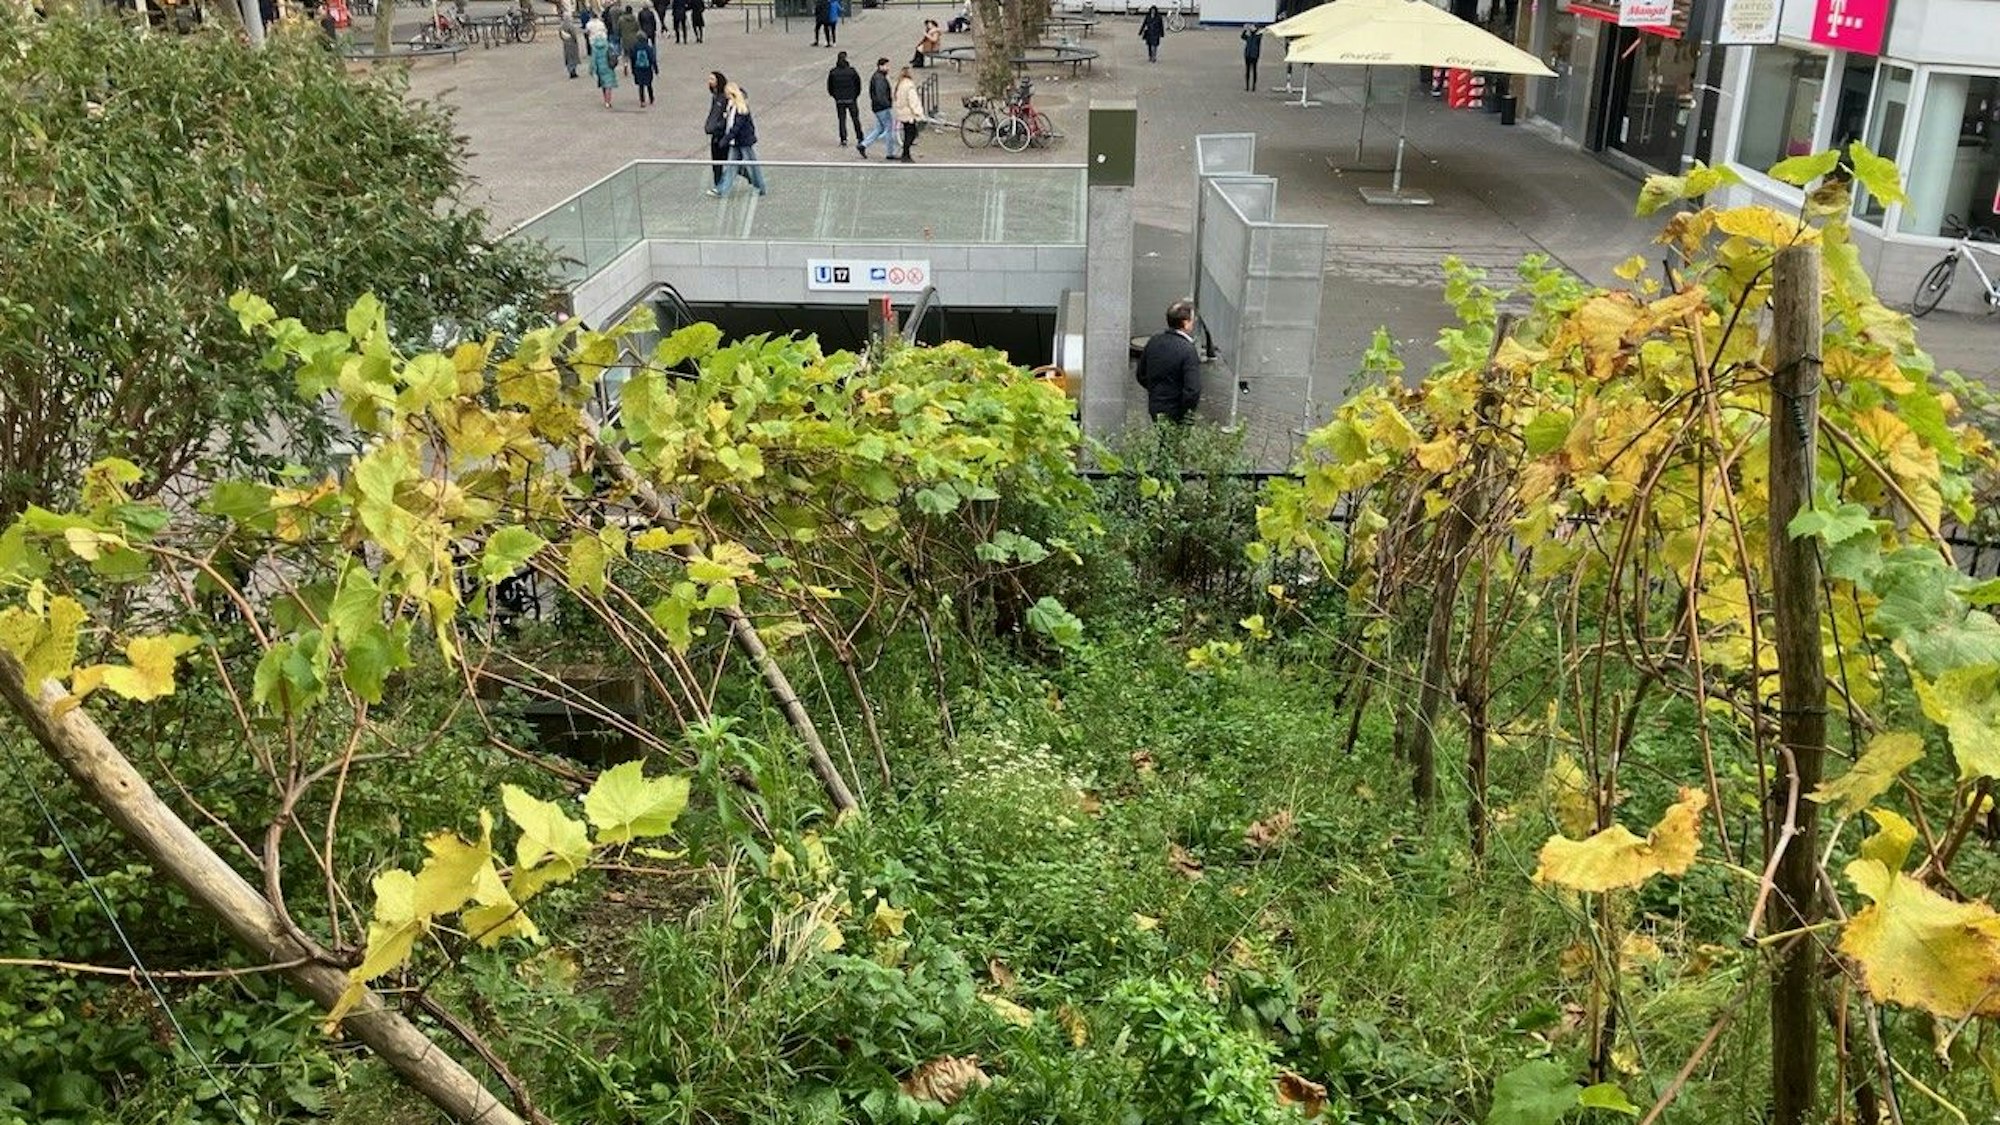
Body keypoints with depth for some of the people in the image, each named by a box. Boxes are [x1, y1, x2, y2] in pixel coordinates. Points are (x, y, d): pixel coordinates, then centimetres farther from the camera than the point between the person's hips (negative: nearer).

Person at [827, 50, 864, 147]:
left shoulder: (833, 72, -5)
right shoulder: (852, 71, -7)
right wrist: (856, 95, 11)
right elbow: (858, 84, -2)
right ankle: (859, 138, 15)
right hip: (851, 99, 0)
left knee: (841, 120, 7)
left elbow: (830, 87, 1)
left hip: (839, 100, 0)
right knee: (855, 119, 11)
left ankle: (843, 140, 0)